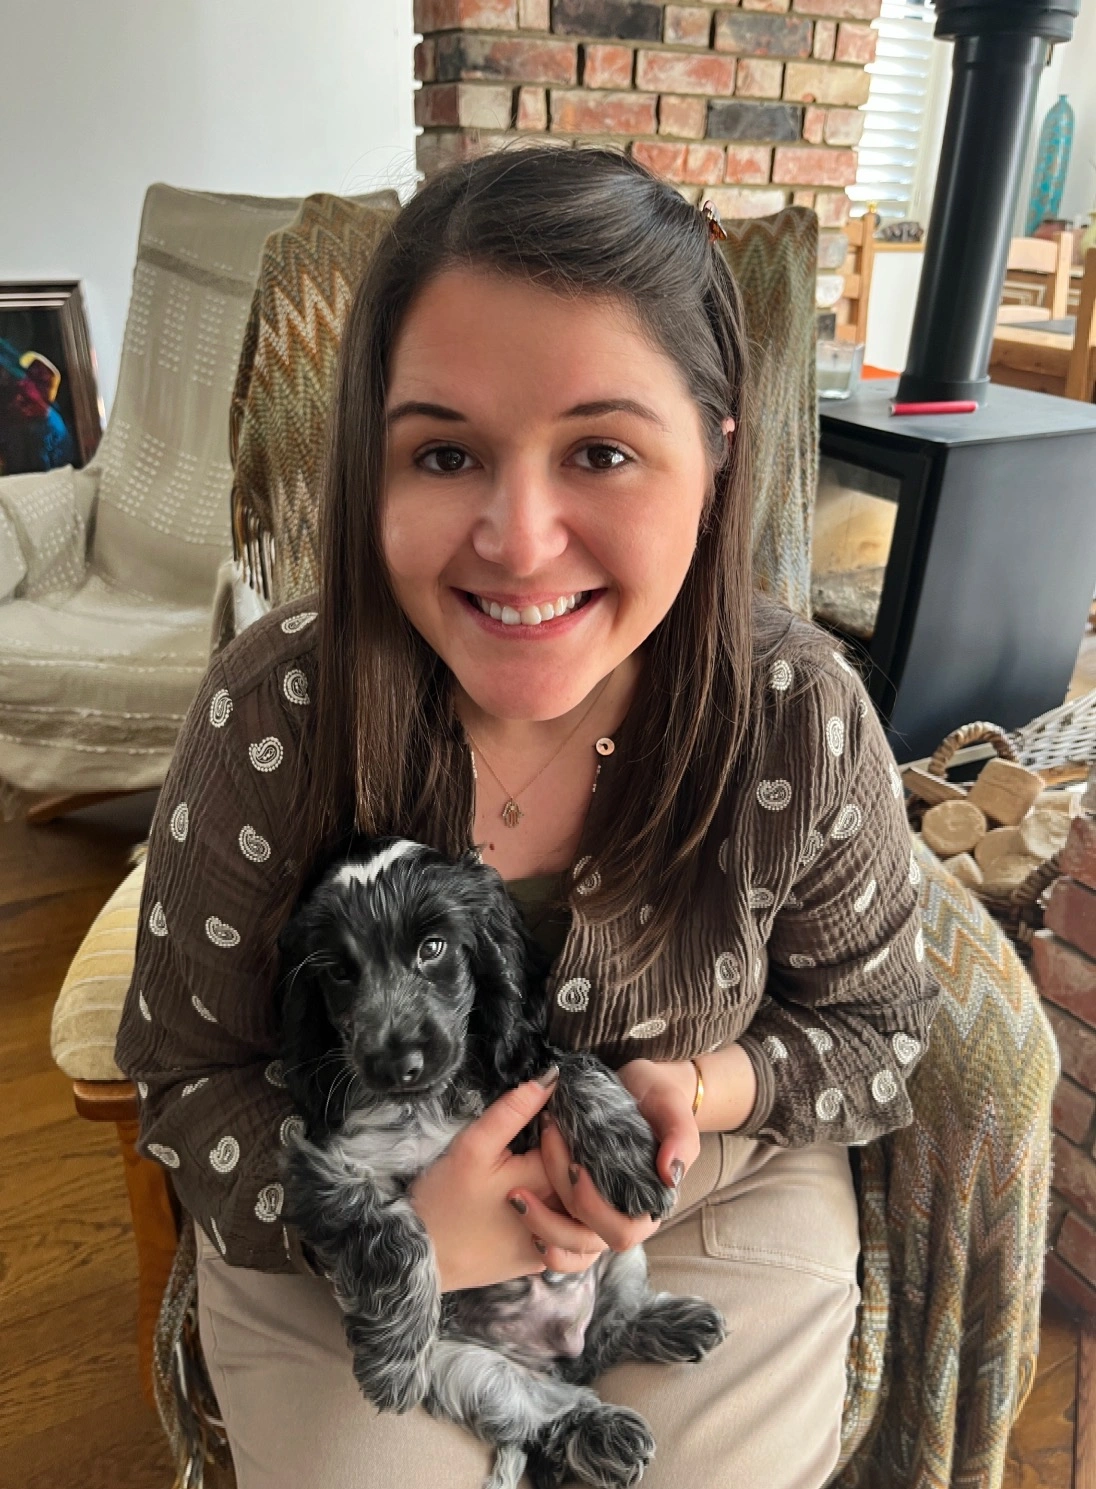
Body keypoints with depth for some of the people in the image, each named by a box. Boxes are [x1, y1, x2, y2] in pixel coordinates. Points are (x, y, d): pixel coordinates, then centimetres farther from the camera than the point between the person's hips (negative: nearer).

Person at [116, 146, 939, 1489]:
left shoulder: (806, 723, -20)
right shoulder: (270, 718, -22)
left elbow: (877, 1028, -3)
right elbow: (184, 1069, -9)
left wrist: (707, 1088, -23)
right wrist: (393, 1225, -25)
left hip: (719, 1204, 1)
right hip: (342, 1231, 0)